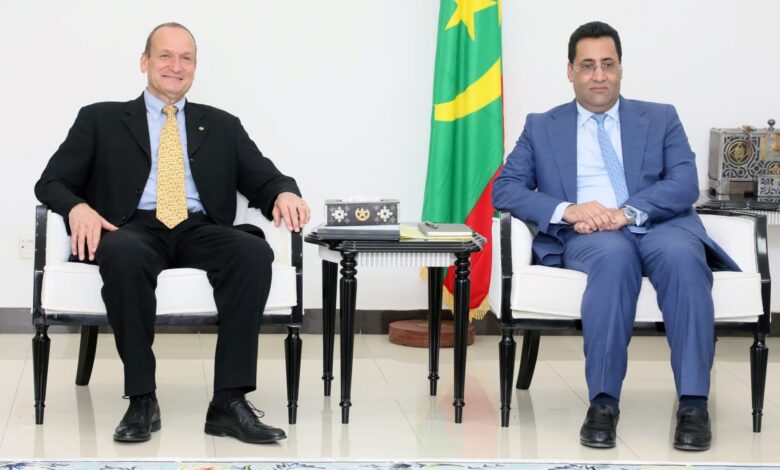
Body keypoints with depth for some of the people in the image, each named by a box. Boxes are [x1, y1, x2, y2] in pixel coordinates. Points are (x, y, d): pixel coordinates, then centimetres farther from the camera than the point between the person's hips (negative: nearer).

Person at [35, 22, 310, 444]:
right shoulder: (100, 119, 17)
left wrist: (285, 193, -10)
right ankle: (142, 400, -29)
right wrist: (78, 207, -14)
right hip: (133, 228, -2)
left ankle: (229, 401, -31)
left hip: (201, 231, 2)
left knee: (254, 252, -32)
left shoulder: (222, 125, 23)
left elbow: (264, 180, 15)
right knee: (124, 254, -39)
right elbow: (51, 182, 10)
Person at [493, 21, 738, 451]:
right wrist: (565, 210, -12)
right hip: (585, 236, -1)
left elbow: (685, 184, 5)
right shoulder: (542, 128, 20)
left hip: (660, 225, 1)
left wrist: (628, 212, -15)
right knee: (614, 255, -38)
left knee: (683, 256, -36)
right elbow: (505, 189, 8)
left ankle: (693, 404, -35)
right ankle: (603, 403, -36)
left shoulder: (660, 119, 20)